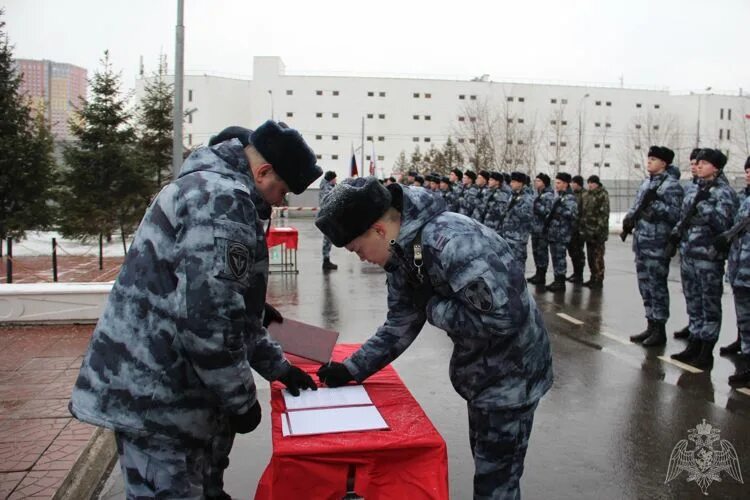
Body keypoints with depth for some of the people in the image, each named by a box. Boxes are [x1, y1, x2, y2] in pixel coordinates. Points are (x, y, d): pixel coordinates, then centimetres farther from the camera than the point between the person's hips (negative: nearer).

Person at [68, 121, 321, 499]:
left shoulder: (205, 188, 17)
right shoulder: (224, 199, -18)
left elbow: (233, 305, 23)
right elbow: (207, 316, -26)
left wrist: (278, 367, 24)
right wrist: (242, 399, -13)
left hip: (157, 387, 10)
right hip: (155, 396, -10)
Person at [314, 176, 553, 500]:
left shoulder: (450, 243, -33)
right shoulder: (403, 251, -3)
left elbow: (505, 317, -35)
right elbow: (401, 324, 5)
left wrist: (431, 305, -24)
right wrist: (353, 369, -3)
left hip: (509, 374, -9)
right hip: (479, 369, 9)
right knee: (486, 465, 25)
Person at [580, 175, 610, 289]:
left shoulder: (602, 195, -7)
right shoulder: (586, 195, 14)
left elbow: (604, 214, -13)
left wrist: (600, 230, -19)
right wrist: (582, 228, 15)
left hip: (597, 232, -7)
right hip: (588, 231, 7)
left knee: (598, 256, -4)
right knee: (590, 256, 13)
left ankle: (599, 280, 2)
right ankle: (593, 278, 22)